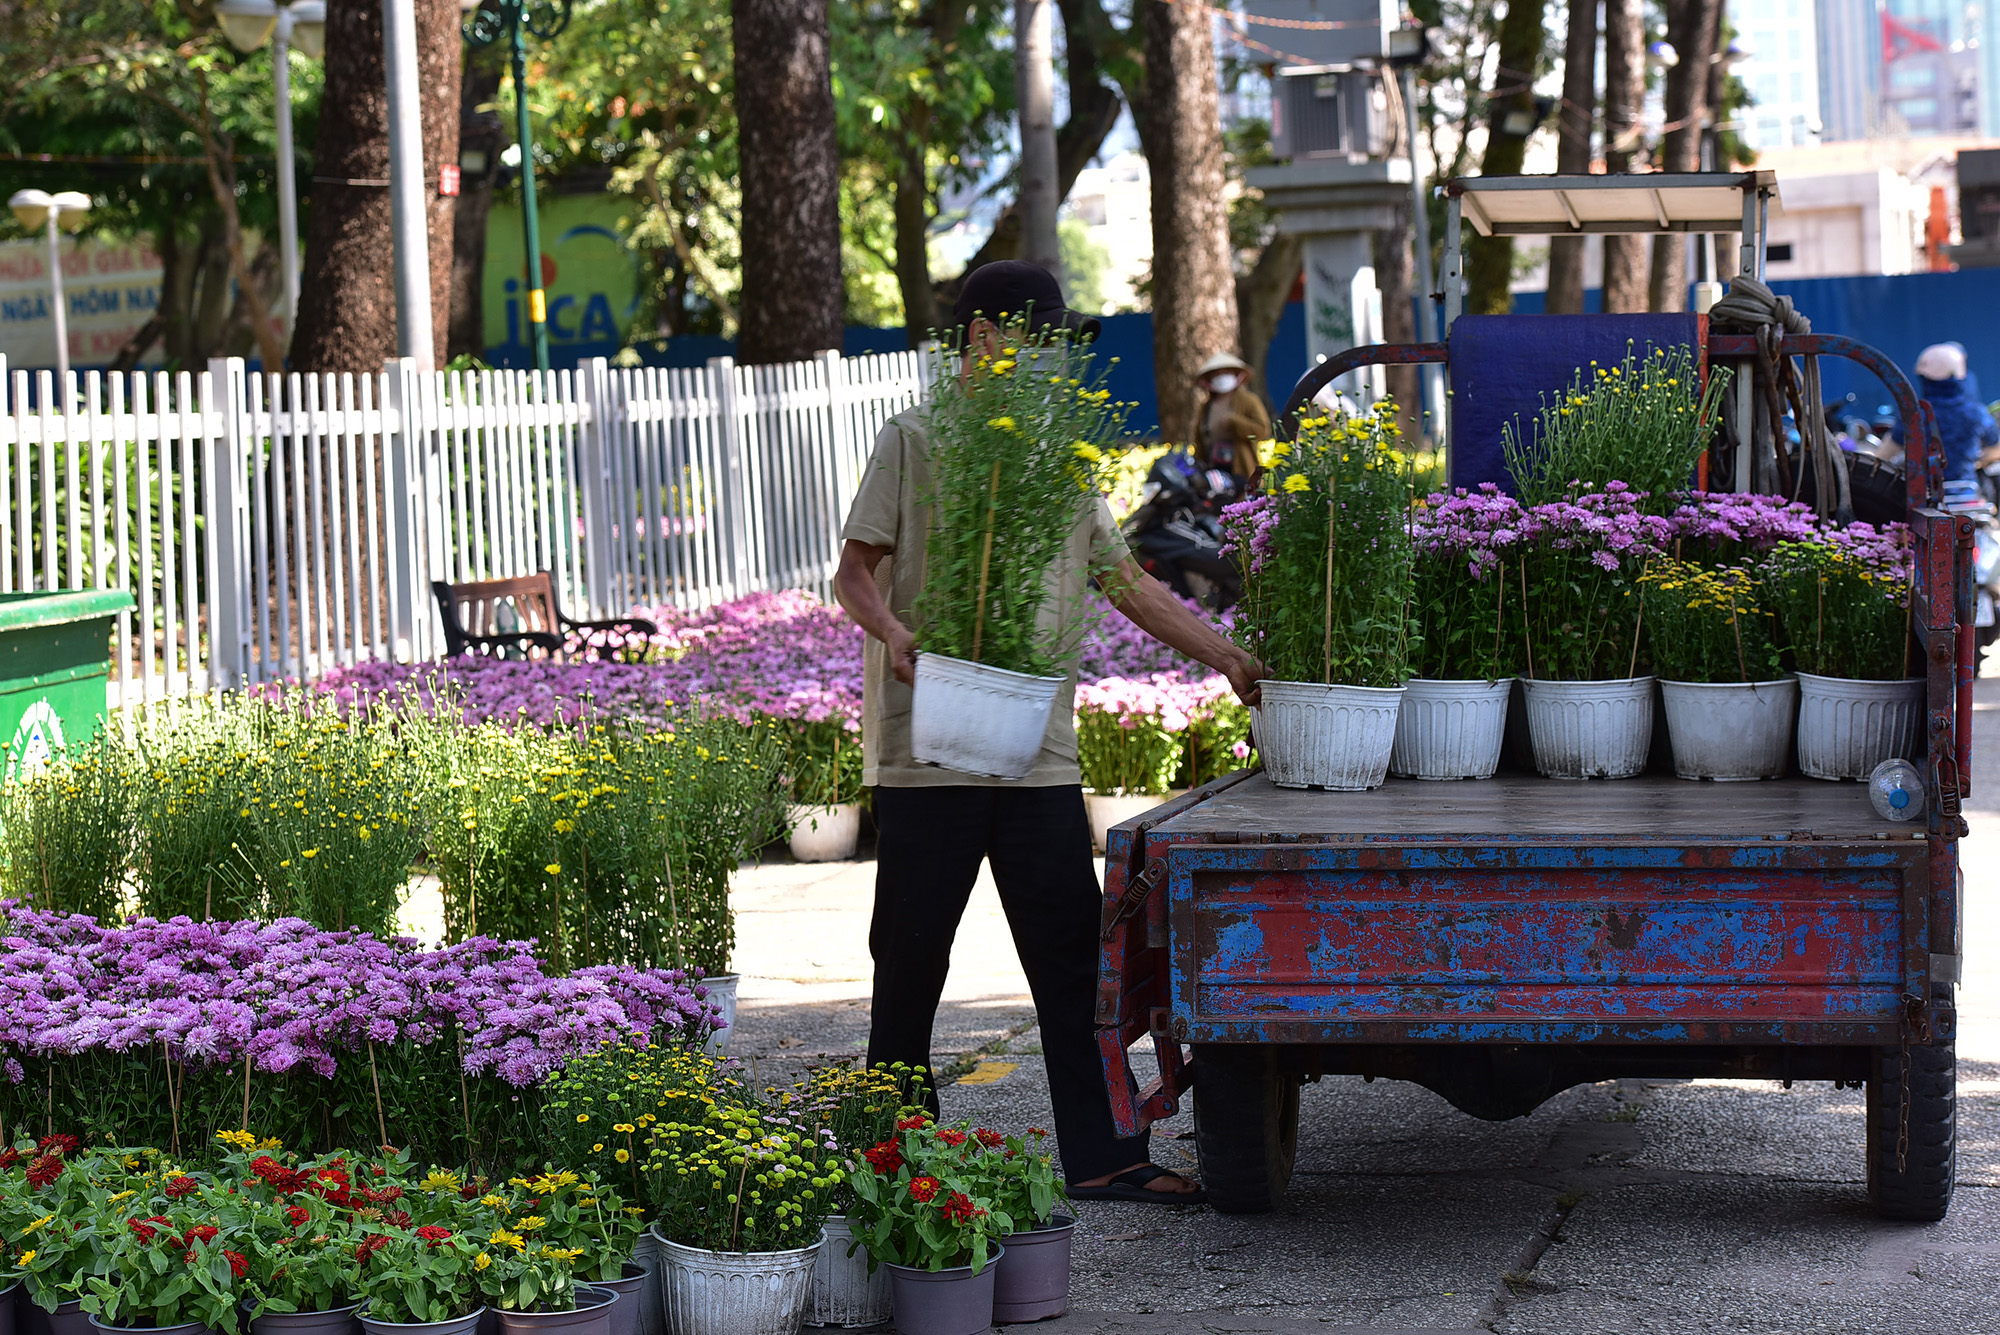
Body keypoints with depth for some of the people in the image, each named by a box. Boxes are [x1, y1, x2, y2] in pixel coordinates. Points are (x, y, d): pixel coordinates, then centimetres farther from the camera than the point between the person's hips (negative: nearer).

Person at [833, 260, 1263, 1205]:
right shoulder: (915, 442, 2)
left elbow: (1125, 580, 20)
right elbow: (854, 570, -2)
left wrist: (1226, 659, 14)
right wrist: (892, 630, -23)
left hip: (1041, 753, 5)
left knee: (1071, 954, 2)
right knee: (911, 958, 2)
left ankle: (1099, 1157, 4)